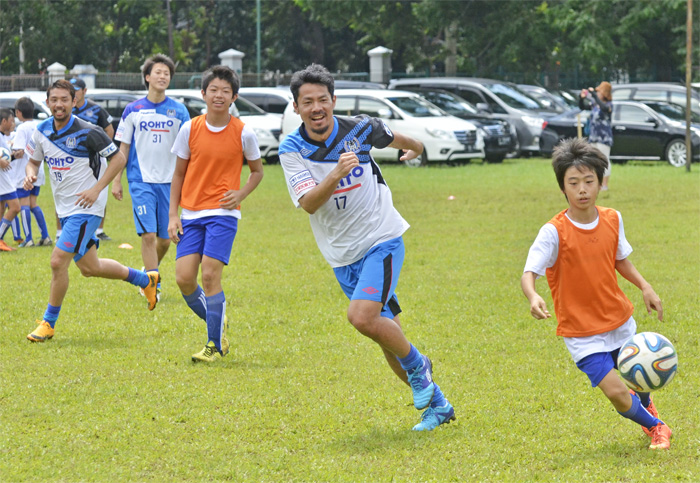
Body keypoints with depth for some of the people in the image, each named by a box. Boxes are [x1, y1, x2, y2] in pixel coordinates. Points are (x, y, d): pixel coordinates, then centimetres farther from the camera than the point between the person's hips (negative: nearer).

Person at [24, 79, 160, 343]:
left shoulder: (88, 132, -16)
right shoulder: (42, 131, 1)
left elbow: (118, 158, -10)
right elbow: (34, 160, 16)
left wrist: (97, 189, -18)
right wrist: (30, 174, -8)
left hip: (85, 208, -8)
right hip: (64, 209, 8)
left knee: (58, 261, -16)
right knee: (89, 267, 16)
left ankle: (48, 323, -2)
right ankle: (145, 279, 37)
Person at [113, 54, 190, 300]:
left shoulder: (178, 111, 4)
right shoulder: (133, 110, 3)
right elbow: (123, 148, 8)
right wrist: (116, 180, 4)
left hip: (169, 181, 2)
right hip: (141, 180, -2)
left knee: (165, 239, 6)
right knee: (148, 235, -13)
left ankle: (149, 273, 32)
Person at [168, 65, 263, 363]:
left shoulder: (243, 134, -3)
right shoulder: (190, 129, 2)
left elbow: (257, 171, 12)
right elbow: (179, 174, 10)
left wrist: (240, 194, -8)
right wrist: (173, 215, 4)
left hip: (222, 214, -3)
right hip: (191, 213, 3)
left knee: (210, 274, -15)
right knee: (184, 278, -7)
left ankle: (216, 345, -2)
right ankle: (217, 325, 19)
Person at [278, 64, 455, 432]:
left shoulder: (359, 130, -9)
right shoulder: (291, 149, -9)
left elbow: (392, 137, 15)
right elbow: (309, 204, -22)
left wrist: (415, 147, 35)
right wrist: (336, 174, -38)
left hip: (382, 239, -3)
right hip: (343, 256, 3)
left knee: (362, 316, -24)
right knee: (388, 334, 7)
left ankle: (416, 365, 1)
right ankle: (437, 404, 23)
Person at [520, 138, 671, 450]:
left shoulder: (612, 220, -4)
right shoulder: (554, 232, -21)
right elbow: (529, 273, -25)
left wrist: (644, 287, 4)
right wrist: (533, 298, -46)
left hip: (619, 320, 5)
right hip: (582, 332, -5)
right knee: (616, 392, -14)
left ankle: (647, 411, 60)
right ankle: (655, 426, 17)